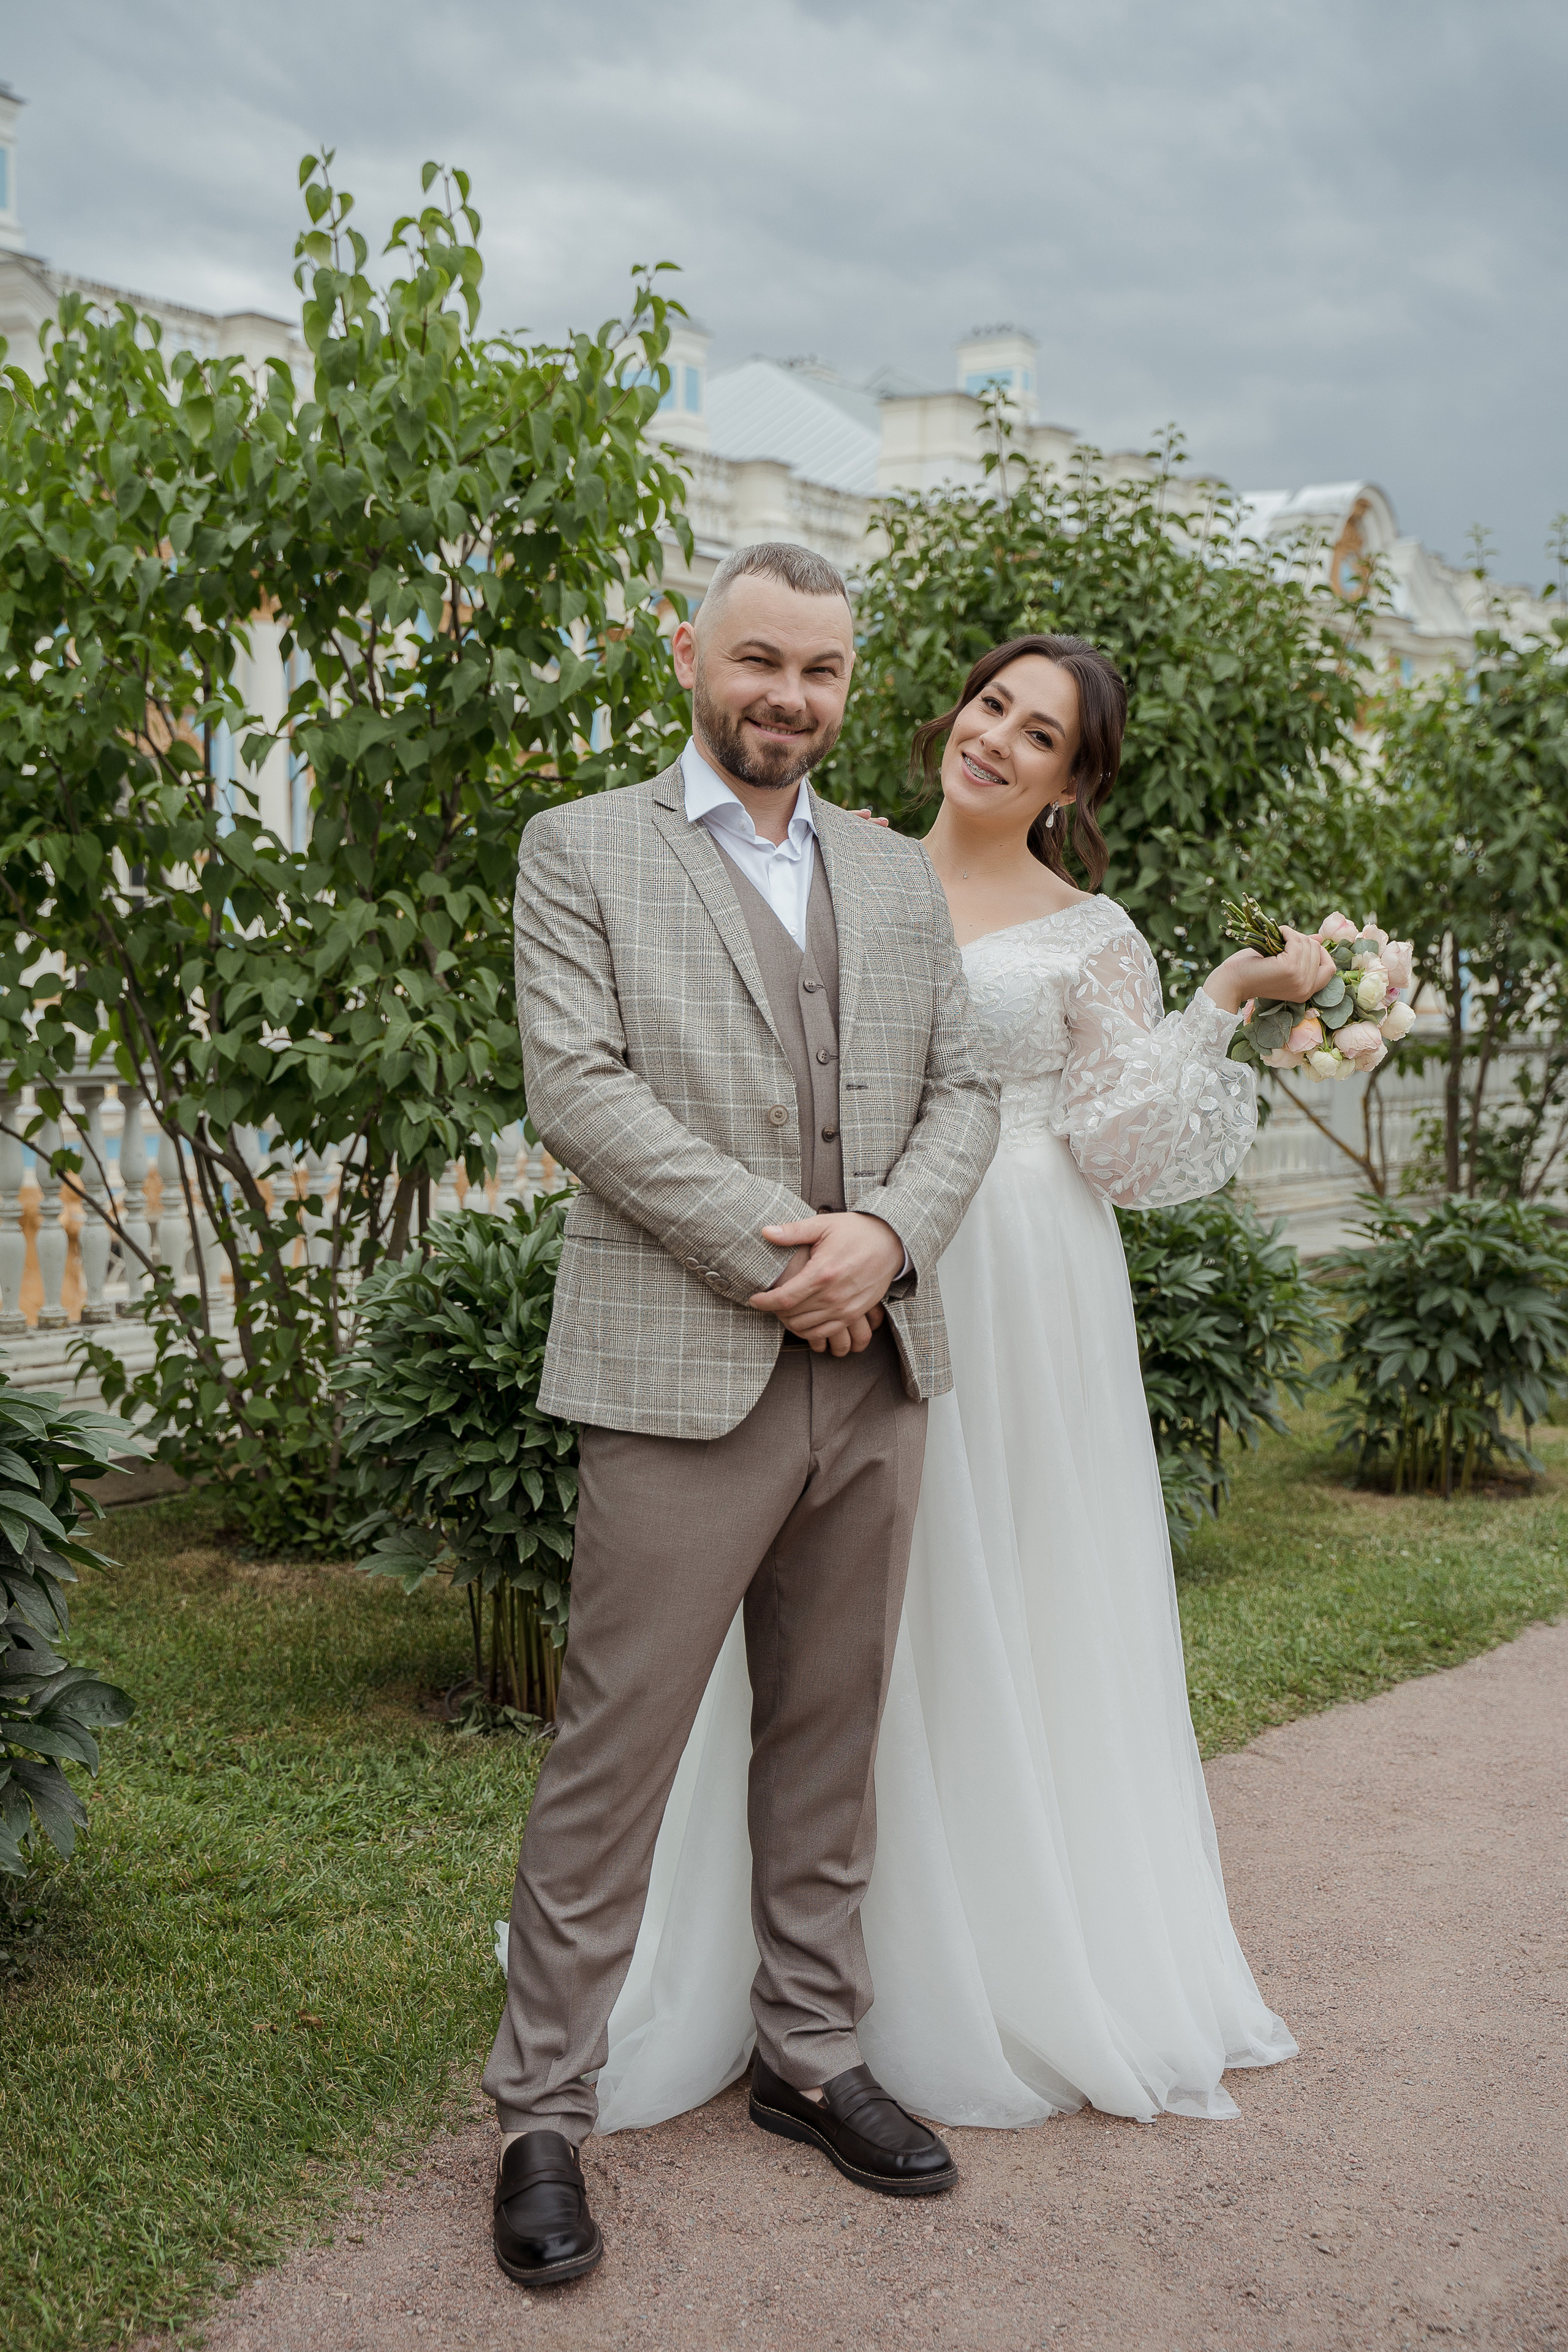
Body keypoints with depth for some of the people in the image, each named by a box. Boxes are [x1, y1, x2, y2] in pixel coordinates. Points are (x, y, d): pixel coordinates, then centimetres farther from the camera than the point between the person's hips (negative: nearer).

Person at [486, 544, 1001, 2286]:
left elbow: (963, 1090, 11)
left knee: (829, 1738, 14)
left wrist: (888, 1236, -10)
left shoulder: (899, 879, 17)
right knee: (615, 1752, 0)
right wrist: (778, 1251, -15)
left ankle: (809, 2056, 28)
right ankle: (542, 2113, 13)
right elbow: (576, 1088, -9)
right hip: (685, 1375, -5)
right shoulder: (582, 851, 3)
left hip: (876, 1371, 5)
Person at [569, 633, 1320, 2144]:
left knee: (1004, 1623, 6)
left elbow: (1121, 1155, -4)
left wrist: (1229, 1001, -11)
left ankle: (1031, 1979, 25)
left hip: (1020, 1309, -2)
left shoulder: (1092, 939, 2)